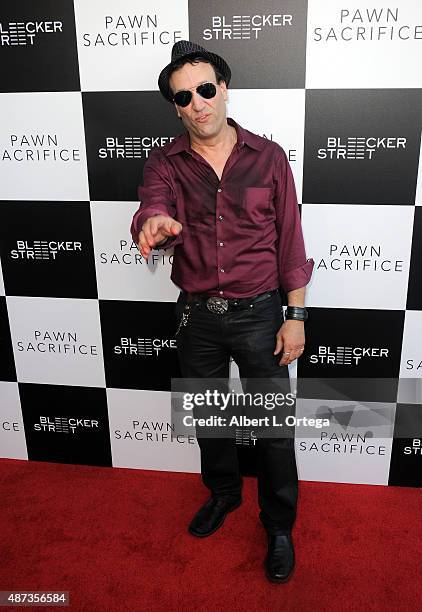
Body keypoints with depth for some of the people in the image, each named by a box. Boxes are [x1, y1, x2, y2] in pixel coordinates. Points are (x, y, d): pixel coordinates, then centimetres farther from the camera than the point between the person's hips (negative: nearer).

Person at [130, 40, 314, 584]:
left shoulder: (268, 157, -4)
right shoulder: (165, 163, -2)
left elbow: (290, 241, -3)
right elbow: (153, 207, -22)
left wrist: (295, 316, -6)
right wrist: (154, 222, -47)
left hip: (258, 313, -2)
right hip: (196, 315, 2)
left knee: (274, 425, 8)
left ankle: (279, 526, 32)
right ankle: (222, 492, 48)